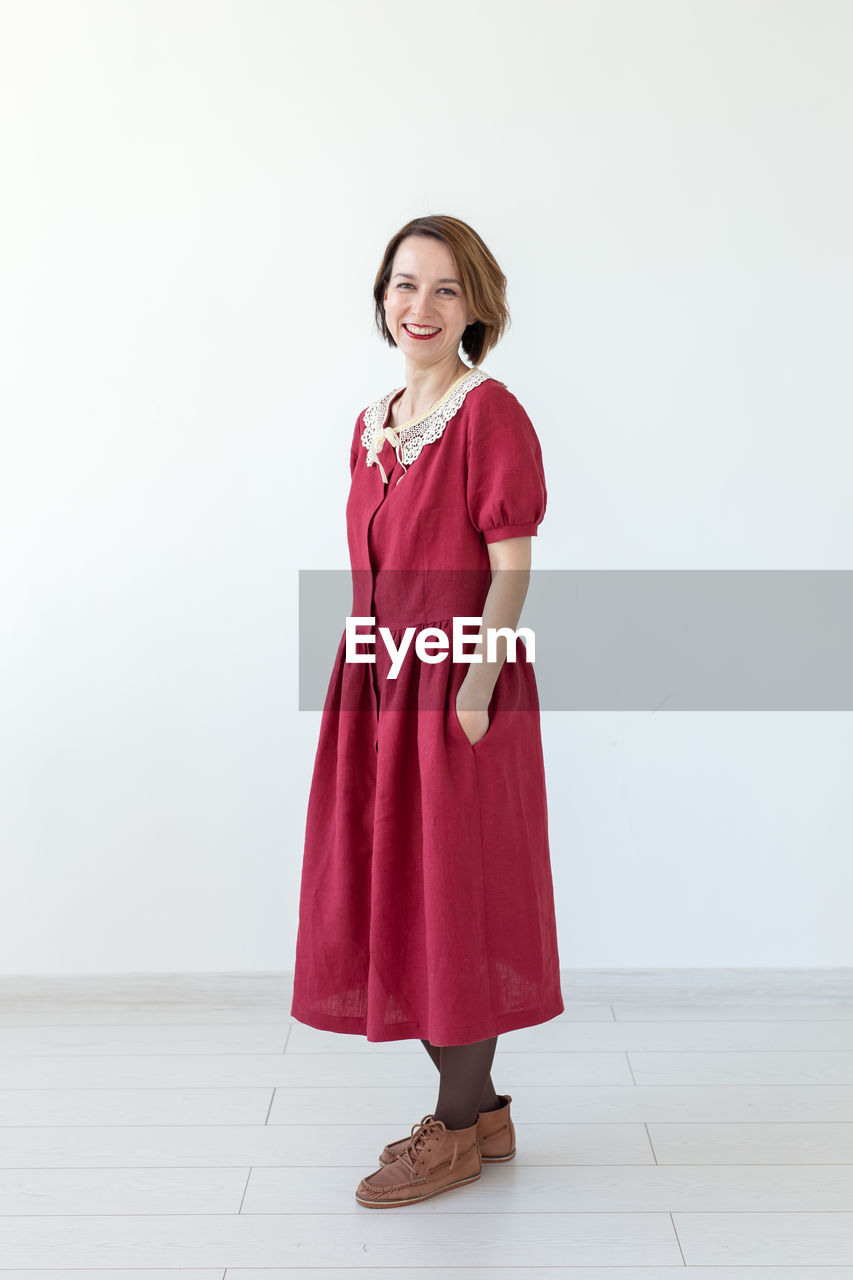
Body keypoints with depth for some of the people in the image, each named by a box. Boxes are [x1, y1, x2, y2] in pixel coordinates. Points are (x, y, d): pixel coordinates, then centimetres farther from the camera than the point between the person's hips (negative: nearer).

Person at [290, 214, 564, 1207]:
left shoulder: (489, 413, -9)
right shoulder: (373, 424, 13)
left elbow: (511, 567, -13)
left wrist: (473, 692, -19)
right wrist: (367, 679, 12)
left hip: (459, 691, -8)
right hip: (379, 686, 8)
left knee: (457, 899, 2)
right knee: (392, 895, 12)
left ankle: (457, 1128, 19)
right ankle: (481, 1109, 29)